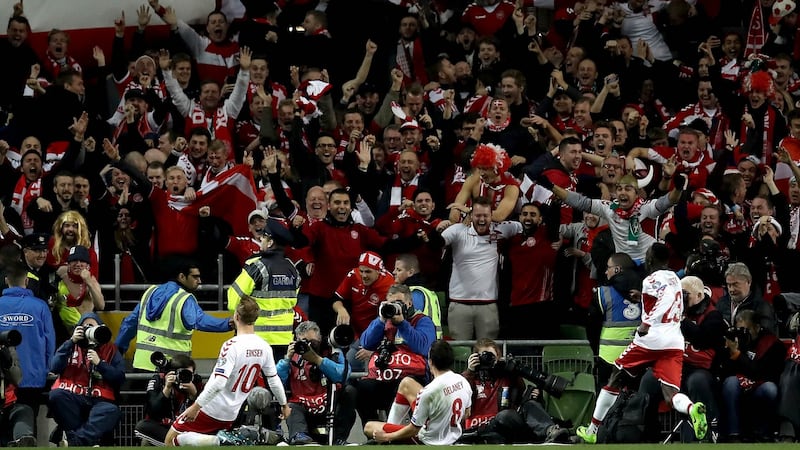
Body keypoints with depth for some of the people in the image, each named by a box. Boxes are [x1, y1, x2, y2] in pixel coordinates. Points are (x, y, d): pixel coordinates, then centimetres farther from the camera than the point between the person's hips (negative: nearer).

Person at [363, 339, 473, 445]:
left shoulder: (429, 391, -33)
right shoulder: (463, 382, -13)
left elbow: (414, 429, -22)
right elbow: (465, 415, 5)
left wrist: (386, 436, -7)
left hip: (428, 442, -7)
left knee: (369, 427, 7)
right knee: (406, 383, 19)